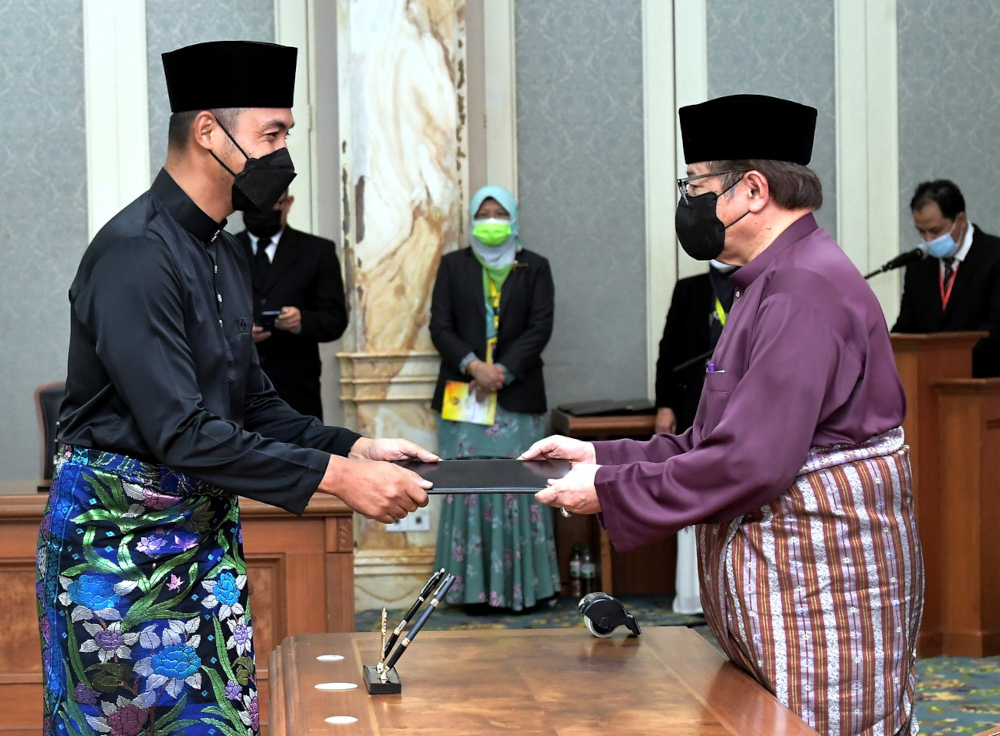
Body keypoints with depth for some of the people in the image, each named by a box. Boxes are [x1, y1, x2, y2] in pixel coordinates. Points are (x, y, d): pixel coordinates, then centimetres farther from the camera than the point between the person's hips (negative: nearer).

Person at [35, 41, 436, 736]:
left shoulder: (226, 253, 11)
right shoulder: (135, 252, -19)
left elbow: (254, 402, 16)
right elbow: (180, 434, -25)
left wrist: (354, 446, 0)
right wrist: (332, 474, -24)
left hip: (207, 521, 9)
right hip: (122, 528, -8)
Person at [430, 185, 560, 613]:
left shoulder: (535, 268, 11)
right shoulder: (453, 266, 12)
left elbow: (540, 328, 0)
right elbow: (440, 326, 3)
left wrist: (503, 370, -11)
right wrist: (473, 365, -13)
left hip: (517, 396, 0)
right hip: (464, 396, 1)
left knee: (519, 487, -4)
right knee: (469, 487, -3)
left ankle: (522, 585, 1)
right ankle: (477, 587, 0)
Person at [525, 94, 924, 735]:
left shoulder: (805, 287, -19)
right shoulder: (776, 280, 16)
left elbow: (751, 462, -25)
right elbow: (716, 441, 16)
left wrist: (609, 491, -16)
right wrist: (601, 456, 9)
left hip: (819, 587, -10)